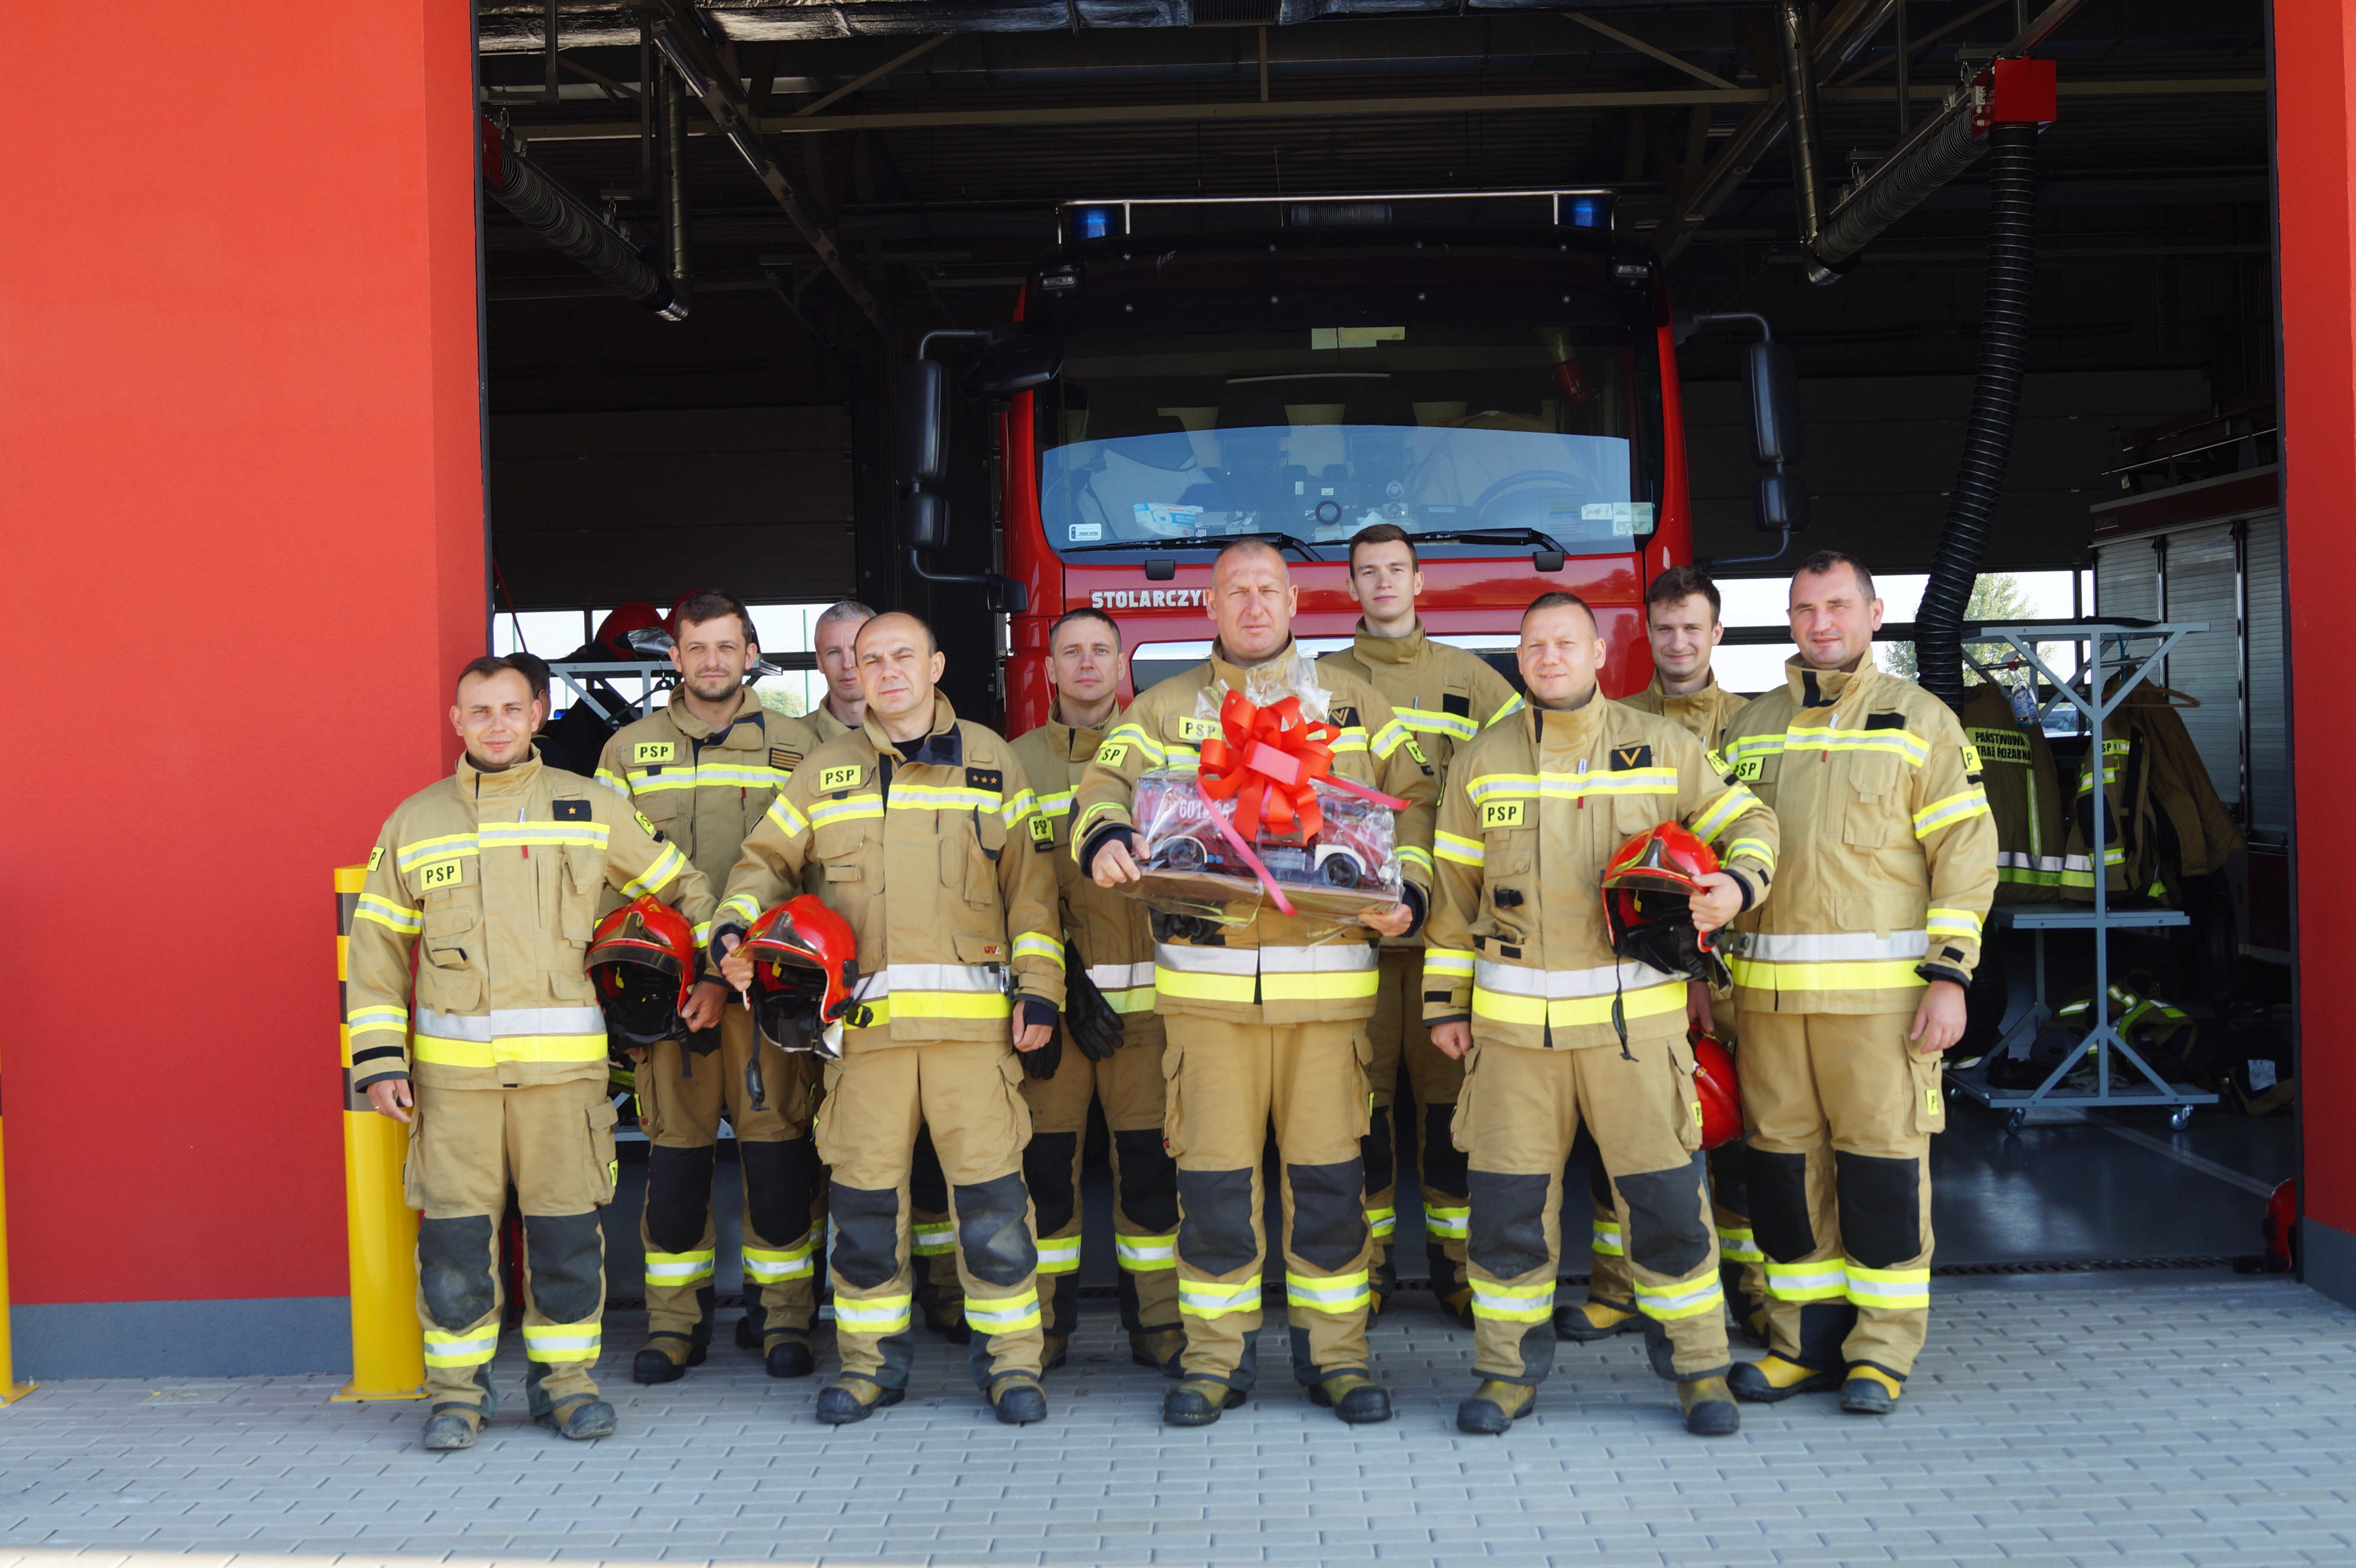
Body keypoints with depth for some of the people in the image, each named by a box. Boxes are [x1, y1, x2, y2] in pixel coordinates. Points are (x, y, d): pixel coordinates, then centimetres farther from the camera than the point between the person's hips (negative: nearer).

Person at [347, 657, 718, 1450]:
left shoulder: (590, 810, 9)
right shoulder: (415, 822, 10)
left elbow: (682, 887, 18)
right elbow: (377, 946, 11)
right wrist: (379, 1059, 3)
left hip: (564, 1059, 0)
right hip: (452, 1065, 0)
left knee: (567, 1226, 2)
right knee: (454, 1228, -1)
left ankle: (566, 1378, 15)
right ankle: (457, 1390, 12)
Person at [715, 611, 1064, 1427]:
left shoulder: (992, 761, 10)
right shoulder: (825, 771, 13)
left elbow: (1031, 884, 9)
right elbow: (766, 861, 20)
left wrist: (1040, 987, 1)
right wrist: (733, 927, 0)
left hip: (973, 1015, -1)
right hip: (864, 1015, 1)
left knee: (991, 1187, -3)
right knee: (864, 1189, 3)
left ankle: (1010, 1357, 8)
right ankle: (872, 1359, 16)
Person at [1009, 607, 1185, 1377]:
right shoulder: (1016, 762, 10)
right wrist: (1057, 978, -8)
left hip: (1145, 989, 0)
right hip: (1048, 990, 0)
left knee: (1150, 1156, 0)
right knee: (1045, 1154, 1)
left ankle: (1157, 1321, 9)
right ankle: (1046, 1317, 13)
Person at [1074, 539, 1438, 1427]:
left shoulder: (1354, 704, 14)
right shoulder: (1164, 709, 12)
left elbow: (1413, 804, 13)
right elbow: (1107, 784, -1)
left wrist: (1408, 894, -4)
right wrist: (1105, 838, -24)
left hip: (1328, 978, 1)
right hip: (1207, 979, 0)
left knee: (1329, 1170, 2)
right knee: (1211, 1171, 1)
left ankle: (1334, 1353, 14)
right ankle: (1216, 1357, 13)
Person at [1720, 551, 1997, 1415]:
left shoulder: (1919, 720, 2)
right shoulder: (1751, 728, 15)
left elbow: (1967, 853, -2)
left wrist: (1950, 975, -10)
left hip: (1882, 988, -4)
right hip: (1768, 989, 4)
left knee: (1882, 1160, -2)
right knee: (1783, 1158, 6)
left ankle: (1880, 1352, 9)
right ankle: (1806, 1342, 17)